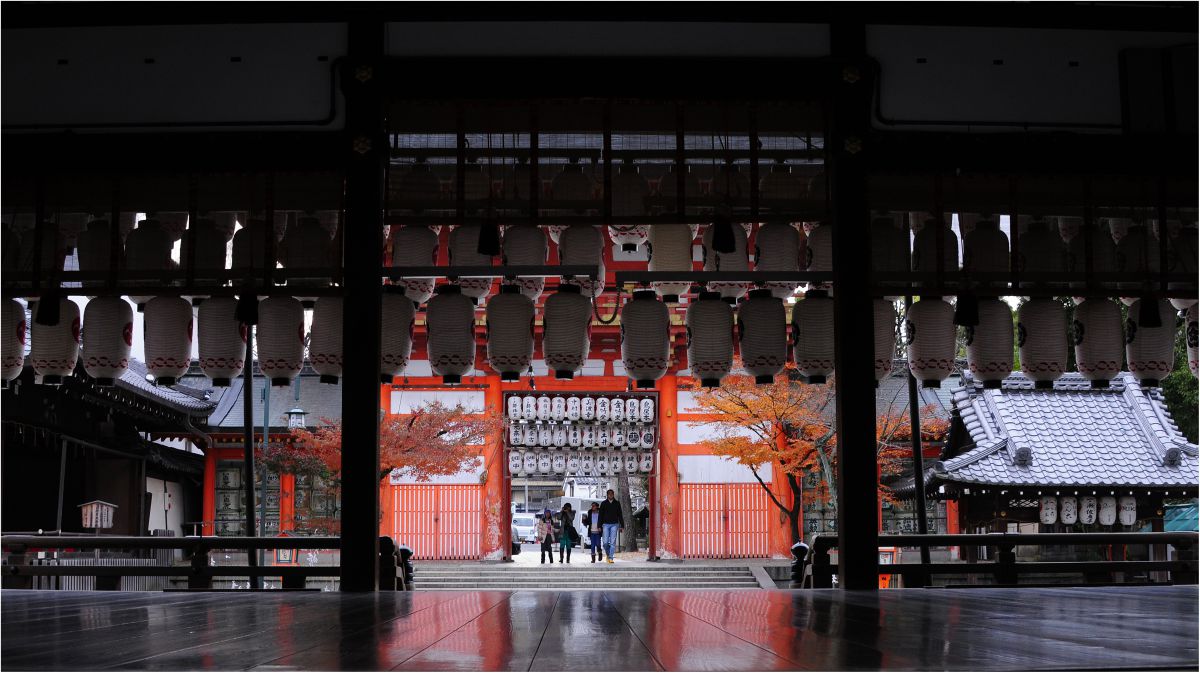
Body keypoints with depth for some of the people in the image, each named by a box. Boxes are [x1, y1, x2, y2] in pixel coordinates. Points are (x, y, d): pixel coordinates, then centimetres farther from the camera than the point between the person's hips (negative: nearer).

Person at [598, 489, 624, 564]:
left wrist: (622, 526, 6)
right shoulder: (603, 503, 7)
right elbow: (601, 515, 7)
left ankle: (611, 557, -5)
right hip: (606, 524, 0)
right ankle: (608, 554, 18)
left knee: (612, 542, -6)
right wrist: (599, 526, 1)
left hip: (614, 524, 0)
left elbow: (620, 515, 10)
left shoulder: (617, 503, 8)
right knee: (606, 542, -6)